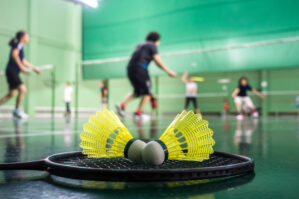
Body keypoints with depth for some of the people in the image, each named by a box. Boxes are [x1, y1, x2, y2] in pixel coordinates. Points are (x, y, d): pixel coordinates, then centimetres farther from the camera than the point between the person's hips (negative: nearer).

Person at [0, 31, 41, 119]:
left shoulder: (21, 47, 22)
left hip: (14, 72, 10)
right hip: (11, 71, -10)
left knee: (12, 93, 10)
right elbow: (14, 54, -23)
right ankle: (17, 110, -7)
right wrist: (21, 67, -23)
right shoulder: (19, 44, -5)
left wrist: (35, 68, 32)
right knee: (23, 89, -15)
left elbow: (24, 61, 30)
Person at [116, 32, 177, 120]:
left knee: (137, 92, 18)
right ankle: (138, 112, -3)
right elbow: (158, 61, -3)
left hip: (130, 68, 7)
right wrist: (169, 71, 1)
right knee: (147, 93, 4)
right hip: (140, 69, -7)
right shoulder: (152, 45, 5)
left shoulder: (140, 45, 26)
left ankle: (122, 104, 2)